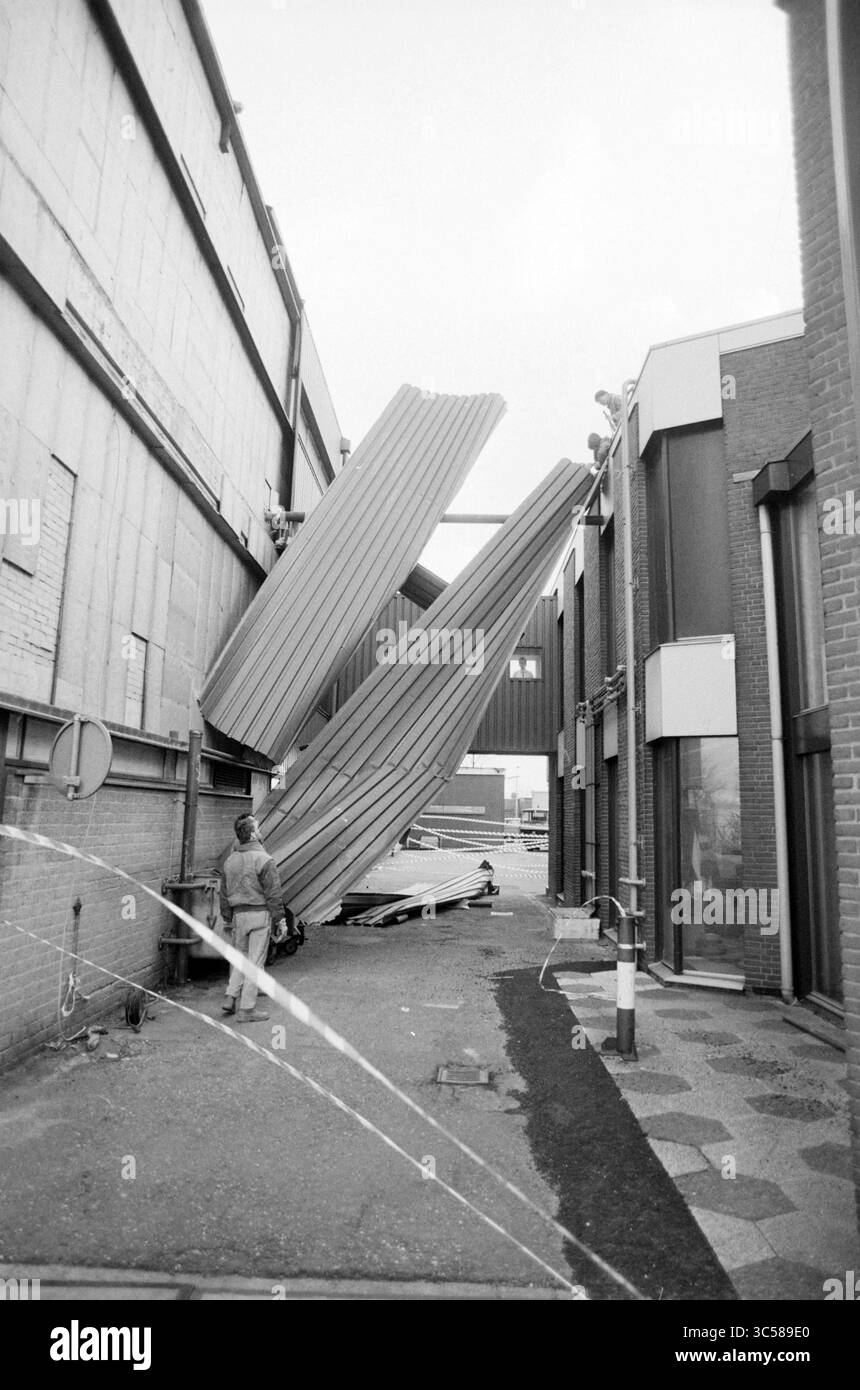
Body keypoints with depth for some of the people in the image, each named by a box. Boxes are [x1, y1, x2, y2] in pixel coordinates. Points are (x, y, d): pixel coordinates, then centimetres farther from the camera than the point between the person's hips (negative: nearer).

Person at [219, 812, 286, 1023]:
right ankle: (247, 1009, 6)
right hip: (259, 914, -6)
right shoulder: (264, 860, -14)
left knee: (240, 957, 21)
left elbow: (224, 894, 13)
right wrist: (280, 920, -6)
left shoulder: (230, 860, 7)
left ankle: (231, 998, 18)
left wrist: (228, 919, 21)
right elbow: (273, 894, -13)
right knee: (255, 962, 1)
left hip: (238, 915, 6)